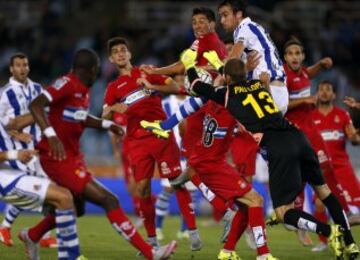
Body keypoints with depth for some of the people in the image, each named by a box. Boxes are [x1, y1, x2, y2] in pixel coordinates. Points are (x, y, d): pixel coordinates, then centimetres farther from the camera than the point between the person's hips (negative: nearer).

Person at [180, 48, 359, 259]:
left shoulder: (228, 94, 10)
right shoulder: (258, 84, 24)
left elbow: (198, 87, 25)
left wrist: (190, 66, 42)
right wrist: (218, 64, 59)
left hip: (278, 147, -6)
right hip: (297, 137, 6)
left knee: (284, 212, -1)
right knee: (322, 189, 22)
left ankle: (329, 231, -24)